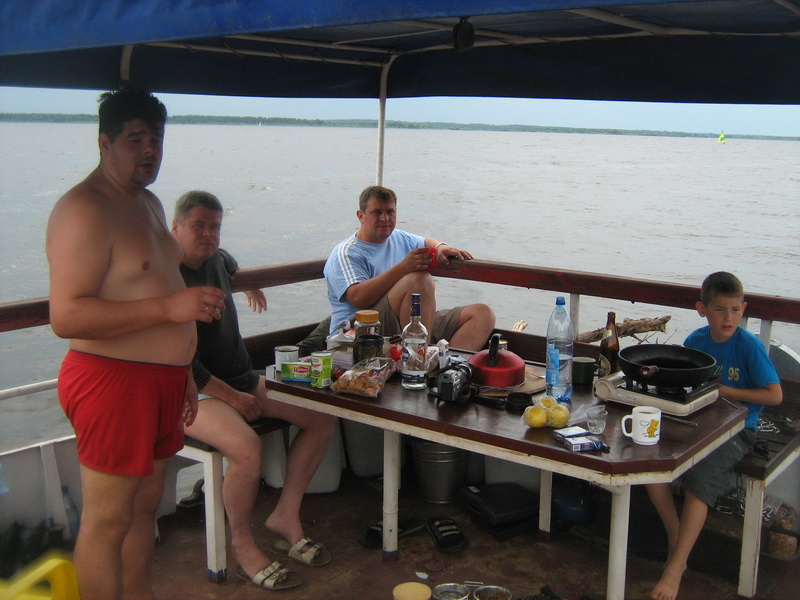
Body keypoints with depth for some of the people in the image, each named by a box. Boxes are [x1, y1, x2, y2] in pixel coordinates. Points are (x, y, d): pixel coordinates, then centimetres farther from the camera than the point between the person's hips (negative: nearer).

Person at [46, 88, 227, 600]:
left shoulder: (148, 202, 16)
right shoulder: (84, 211, -16)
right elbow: (66, 316, -25)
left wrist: (183, 370, 24)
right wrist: (171, 306, -30)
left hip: (161, 379, 10)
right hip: (114, 381, -10)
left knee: (145, 505, 20)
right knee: (107, 522, 0)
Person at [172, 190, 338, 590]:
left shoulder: (216, 258, 8)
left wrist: (251, 285, 56)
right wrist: (234, 398, -18)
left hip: (241, 379, 9)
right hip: (194, 393, -9)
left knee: (322, 416, -2)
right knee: (247, 449, -35)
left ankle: (285, 516, 5)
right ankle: (242, 544, -8)